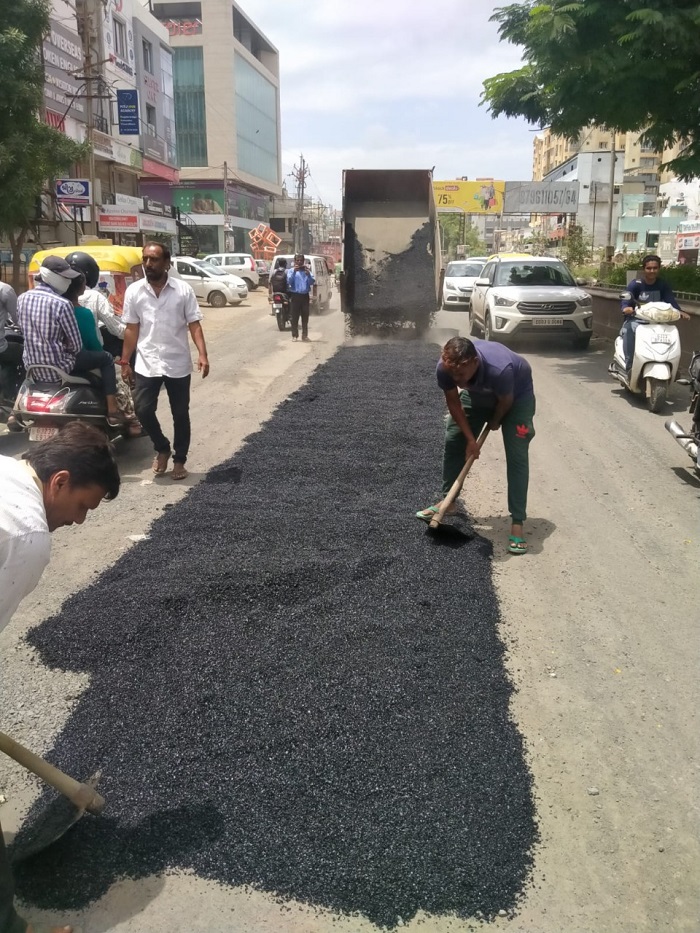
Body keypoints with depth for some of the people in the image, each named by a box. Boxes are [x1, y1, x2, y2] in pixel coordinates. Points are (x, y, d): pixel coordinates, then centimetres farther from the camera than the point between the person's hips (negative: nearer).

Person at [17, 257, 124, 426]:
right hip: (58, 368, -7)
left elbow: (26, 331, 12)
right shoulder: (62, 304, -20)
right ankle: (112, 411, 8)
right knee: (106, 358, 12)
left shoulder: (22, 298, 0)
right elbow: (76, 345, -16)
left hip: (32, 366, 7)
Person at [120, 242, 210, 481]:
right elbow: (132, 329, 6)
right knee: (143, 410, -6)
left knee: (180, 415, 7)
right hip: (146, 365, 1)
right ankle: (162, 448, 20)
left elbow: (194, 325, -4)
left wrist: (202, 355, -16)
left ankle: (179, 459, 24)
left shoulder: (183, 290, -4)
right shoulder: (134, 291, 2)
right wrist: (125, 362, 4)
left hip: (178, 365, -1)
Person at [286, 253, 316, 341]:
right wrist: (294, 272, -20)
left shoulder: (307, 271, 11)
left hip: (305, 296, 2)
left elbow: (312, 282, -2)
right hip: (295, 295, -2)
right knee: (295, 317, -2)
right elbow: (289, 281, -11)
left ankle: (305, 335, 10)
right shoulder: (291, 271, 6)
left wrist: (308, 274, -18)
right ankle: (294, 335, 1)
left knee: (305, 317, 5)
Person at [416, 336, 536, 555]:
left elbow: (505, 402, -23)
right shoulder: (444, 368, -33)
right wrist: (470, 438, -14)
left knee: (516, 455, -14)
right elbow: (453, 402, -15)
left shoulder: (499, 369, -46)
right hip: (478, 393, 5)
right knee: (453, 440, 4)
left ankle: (517, 523, -11)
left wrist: (494, 423, -4)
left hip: (517, 394, -4)